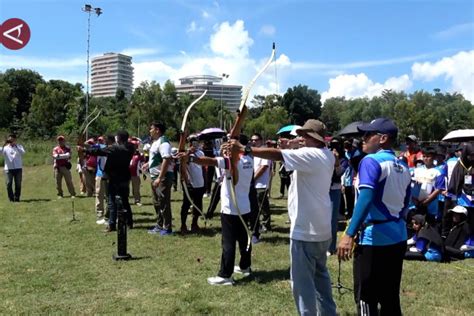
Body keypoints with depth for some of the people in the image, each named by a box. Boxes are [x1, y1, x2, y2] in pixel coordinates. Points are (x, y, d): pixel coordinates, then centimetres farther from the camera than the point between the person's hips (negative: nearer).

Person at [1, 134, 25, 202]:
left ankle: (17, 198, 13)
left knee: (18, 184, 2)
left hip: (18, 168, 1)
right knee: (9, 184, -1)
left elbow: (23, 152, -11)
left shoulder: (19, 146, 8)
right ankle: (11, 198, 10)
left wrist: (15, 145, -19)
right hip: (8, 168, 0)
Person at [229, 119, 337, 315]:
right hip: (321, 229, 10)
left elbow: (275, 154, -25)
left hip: (306, 230, -10)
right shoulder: (326, 155, 8)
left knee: (302, 281, 0)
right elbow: (298, 160, 18)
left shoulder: (310, 155, -18)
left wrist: (243, 149, -22)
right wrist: (291, 147, 3)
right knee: (320, 275, 24)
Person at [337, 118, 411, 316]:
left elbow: (366, 198, -25)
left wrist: (349, 234, -28)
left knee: (366, 299, 2)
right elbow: (405, 203, 17)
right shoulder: (403, 167, 12)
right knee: (390, 297, 17)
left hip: (374, 237, -8)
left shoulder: (371, 161, -12)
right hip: (397, 237, 8)